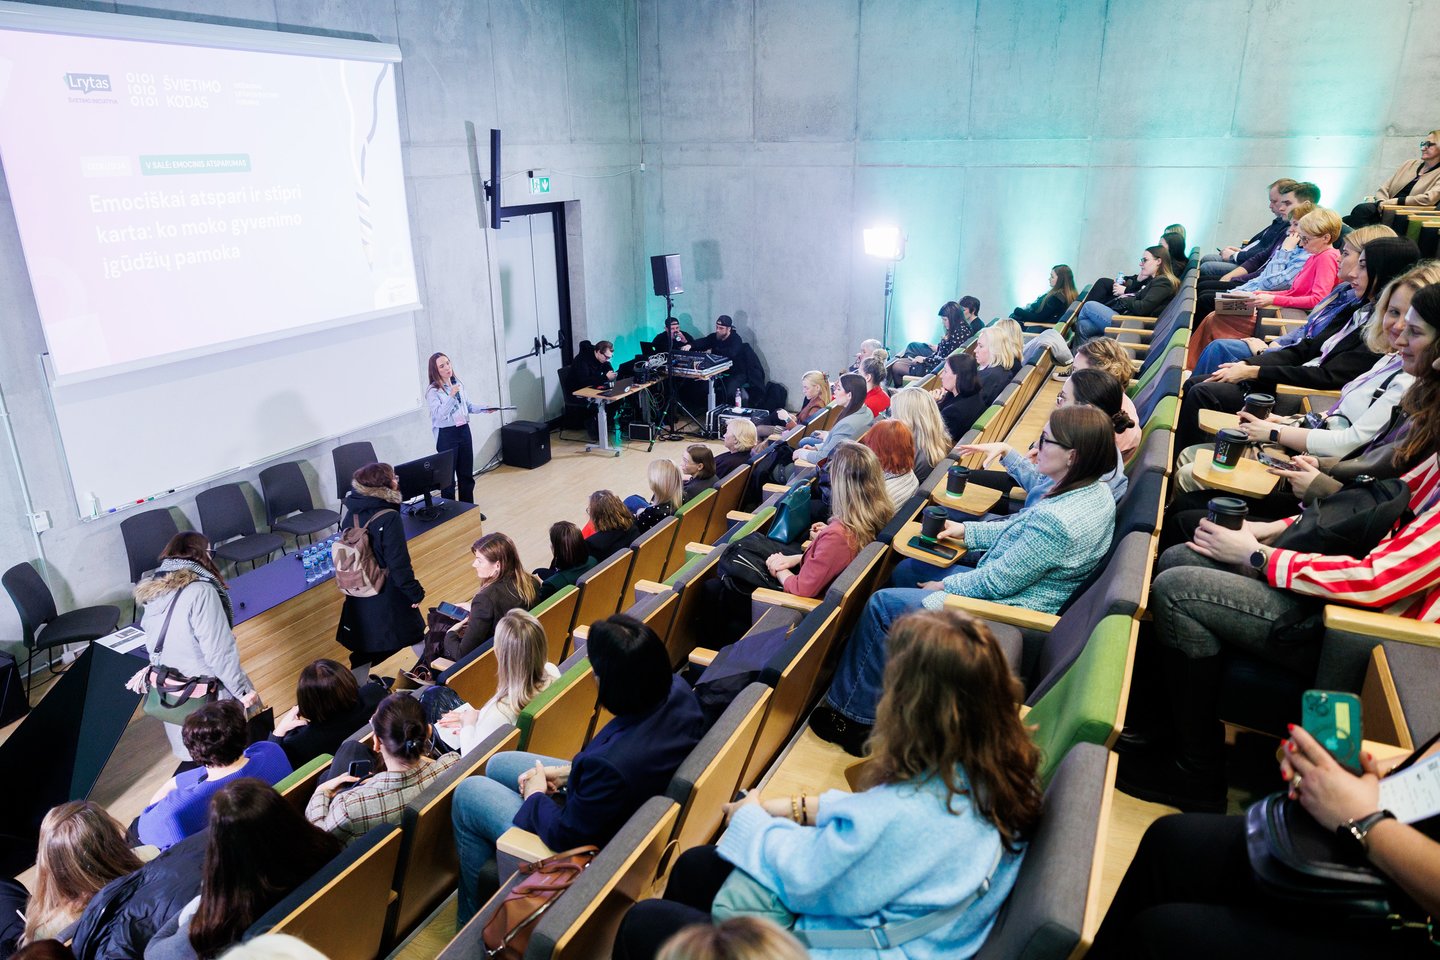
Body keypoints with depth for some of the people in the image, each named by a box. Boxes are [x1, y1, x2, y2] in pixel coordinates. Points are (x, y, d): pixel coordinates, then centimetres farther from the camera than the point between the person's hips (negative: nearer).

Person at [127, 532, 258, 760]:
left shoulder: (152, 590, 0)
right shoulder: (201, 592, -24)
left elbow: (157, 644, 9)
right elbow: (220, 652, -24)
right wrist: (242, 690, -15)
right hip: (207, 693, -7)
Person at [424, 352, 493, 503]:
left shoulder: (458, 383, 7)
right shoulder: (432, 391, -11)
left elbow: (469, 406, 15)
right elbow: (439, 414, -22)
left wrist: (484, 408, -1)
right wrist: (451, 395, -30)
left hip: (464, 430, 6)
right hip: (446, 435, -6)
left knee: (467, 474, 14)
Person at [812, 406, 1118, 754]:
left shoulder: (1056, 521, -33)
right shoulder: (1095, 492, -2)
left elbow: (997, 582, -24)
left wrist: (944, 587, -9)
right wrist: (967, 531, 10)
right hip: (1011, 588, 10)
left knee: (882, 604, -4)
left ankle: (853, 716, 11)